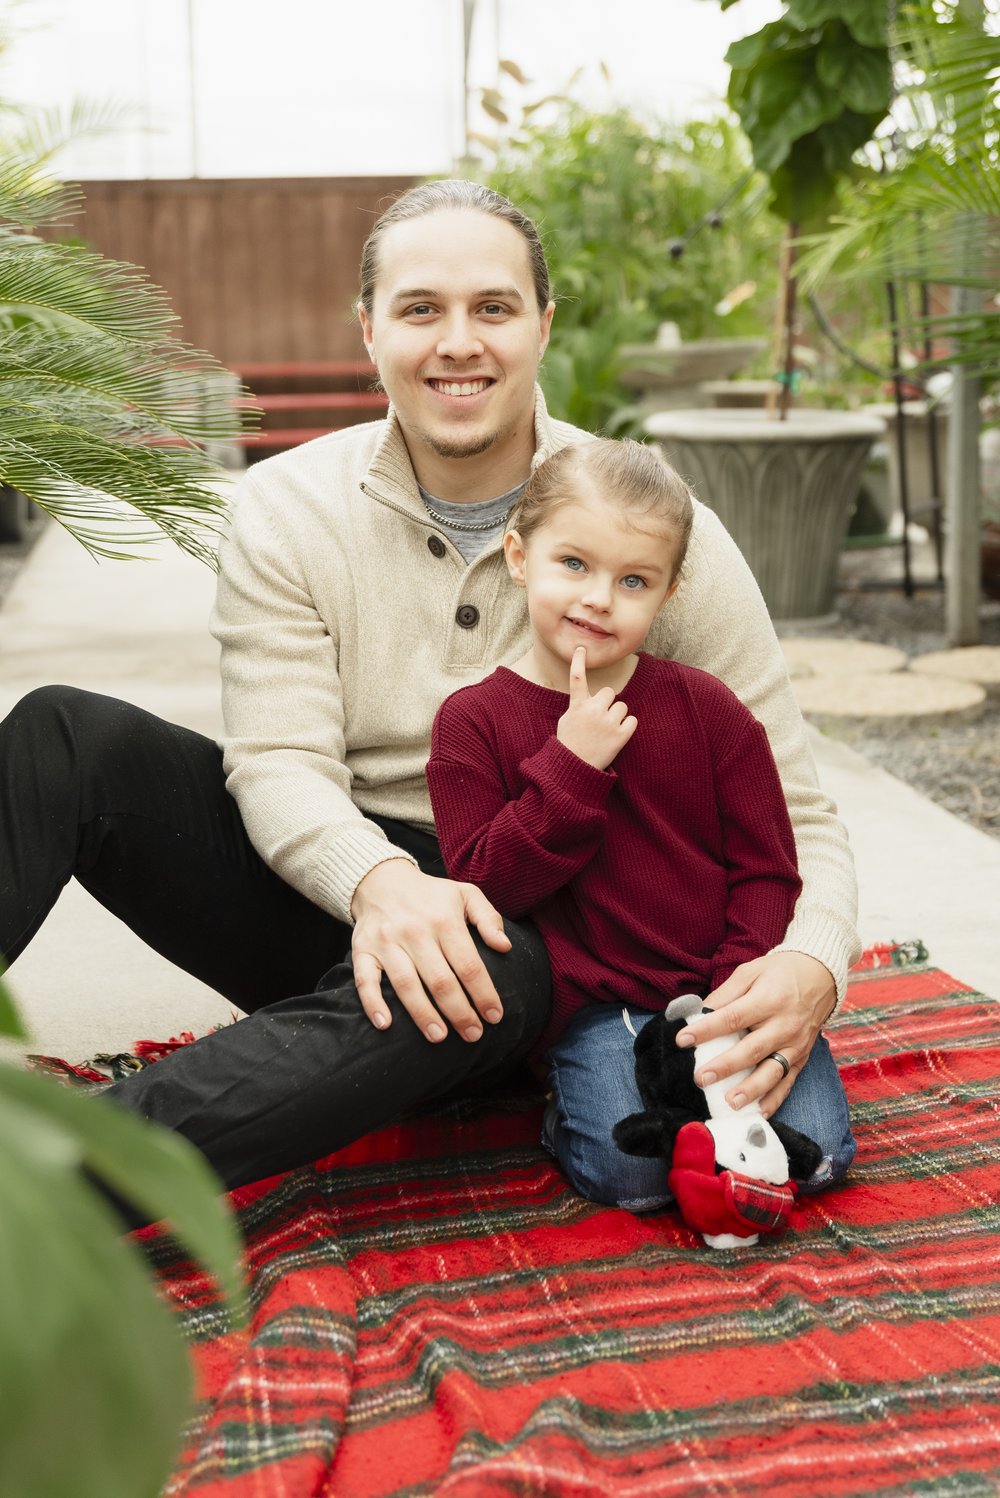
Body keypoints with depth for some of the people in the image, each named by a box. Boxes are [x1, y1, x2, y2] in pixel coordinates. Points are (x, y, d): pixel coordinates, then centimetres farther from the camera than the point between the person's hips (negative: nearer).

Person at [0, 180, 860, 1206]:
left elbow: (787, 811, -4)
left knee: (491, 972, -39)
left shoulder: (658, 533, -5)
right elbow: (279, 763, -11)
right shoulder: (288, 510, -2)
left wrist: (811, 965, -26)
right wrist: (378, 878, -35)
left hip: (519, 928, -2)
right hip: (320, 885, 2)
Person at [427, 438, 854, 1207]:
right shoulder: (473, 720, -1)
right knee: (630, 1169, -23)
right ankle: (563, 1106, 9)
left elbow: (766, 868, 4)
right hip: (597, 1006, -2)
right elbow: (484, 884, -9)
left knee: (816, 1150, -12)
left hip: (725, 988, 2)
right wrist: (570, 768, -18)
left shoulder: (707, 708, 2)